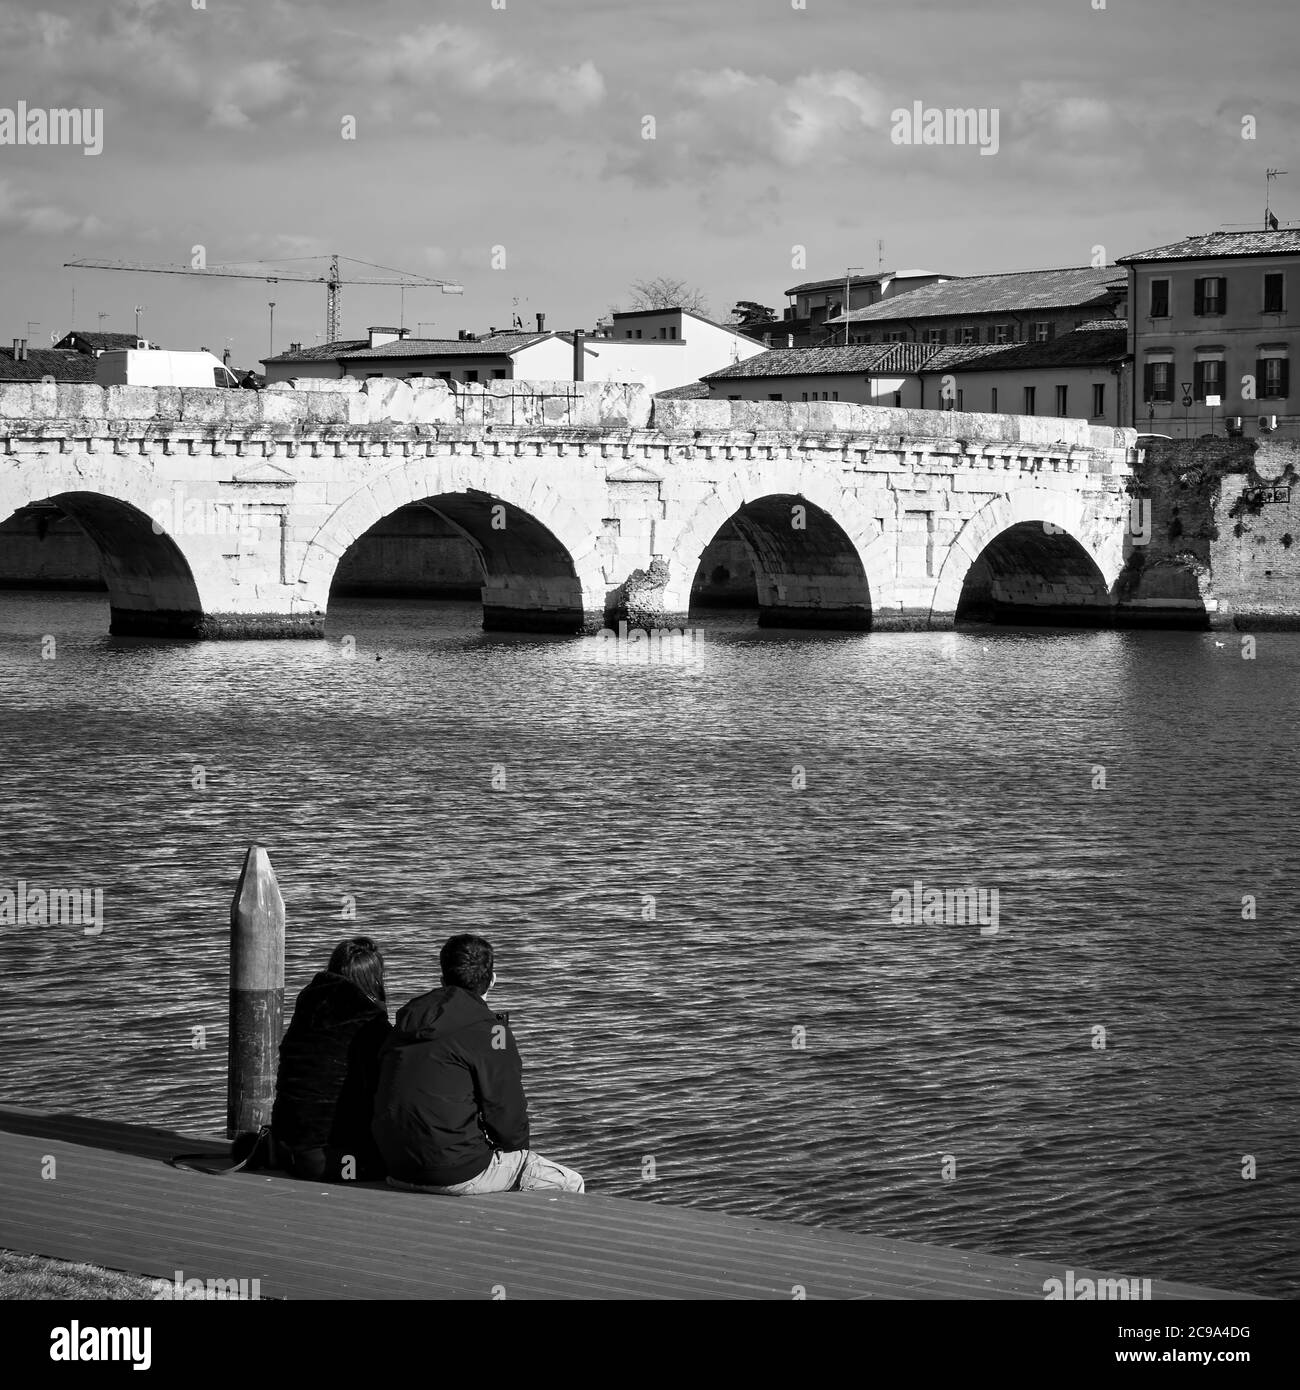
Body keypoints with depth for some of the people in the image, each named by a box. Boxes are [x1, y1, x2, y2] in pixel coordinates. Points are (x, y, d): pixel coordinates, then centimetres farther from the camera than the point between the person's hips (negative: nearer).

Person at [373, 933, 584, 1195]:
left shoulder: (405, 1025, 13)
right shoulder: (489, 1030, -10)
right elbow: (507, 1112, -10)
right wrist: (519, 1146, 13)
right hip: (457, 1173, -8)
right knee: (570, 1184, 6)